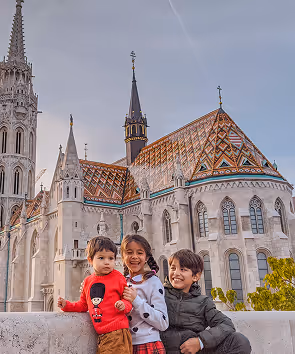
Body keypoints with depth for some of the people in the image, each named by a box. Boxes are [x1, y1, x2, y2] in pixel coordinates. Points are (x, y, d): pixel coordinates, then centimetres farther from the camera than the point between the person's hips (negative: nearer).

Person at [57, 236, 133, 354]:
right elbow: (83, 305, 22)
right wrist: (67, 305, 11)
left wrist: (124, 305, -19)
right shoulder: (87, 281, 11)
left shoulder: (118, 278, -3)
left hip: (117, 332, -4)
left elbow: (128, 299, 2)